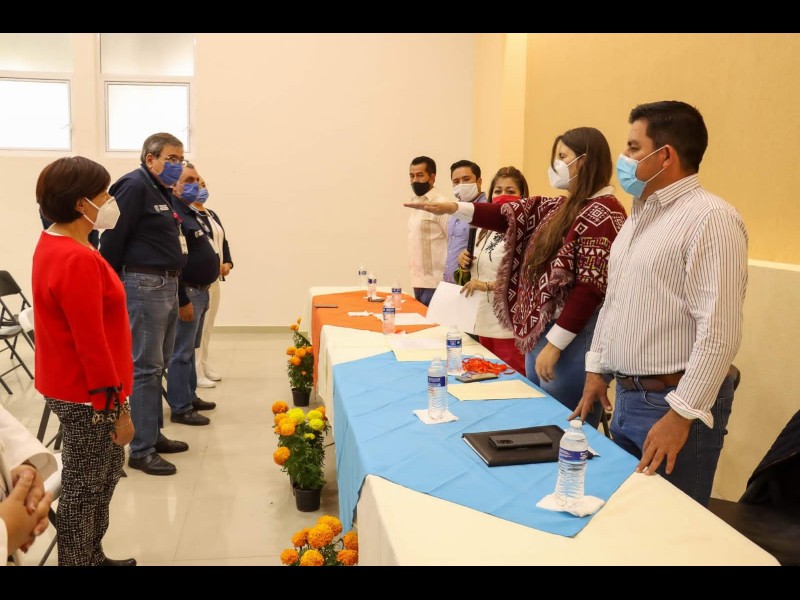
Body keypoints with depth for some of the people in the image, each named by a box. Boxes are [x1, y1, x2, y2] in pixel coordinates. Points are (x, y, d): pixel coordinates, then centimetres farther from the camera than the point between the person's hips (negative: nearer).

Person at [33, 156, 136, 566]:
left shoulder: (54, 245, 7)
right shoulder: (78, 260, -25)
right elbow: (92, 344, -25)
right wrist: (117, 407, -18)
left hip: (75, 387, 10)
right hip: (87, 396, -10)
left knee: (103, 476, 22)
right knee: (84, 487, 5)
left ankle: (92, 557, 36)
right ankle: (79, 561, 21)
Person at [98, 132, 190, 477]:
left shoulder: (162, 191, 17)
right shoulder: (134, 186, -12)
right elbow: (112, 238, -16)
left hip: (167, 285, 10)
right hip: (144, 285, -10)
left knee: (158, 365, 15)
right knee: (145, 367, -5)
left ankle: (153, 434, 26)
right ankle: (142, 450, 2)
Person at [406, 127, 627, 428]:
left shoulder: (602, 214, -16)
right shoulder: (566, 208, 13)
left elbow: (591, 288, -21)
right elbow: (512, 217, 10)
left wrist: (554, 344, -21)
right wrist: (453, 208, 0)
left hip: (573, 339, -10)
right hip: (542, 332, 10)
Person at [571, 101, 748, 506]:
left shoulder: (711, 218, -16)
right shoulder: (641, 214, 13)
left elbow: (720, 332, -22)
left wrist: (682, 415, -23)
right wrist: (596, 370, 16)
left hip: (674, 402, -8)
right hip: (627, 395, 8)